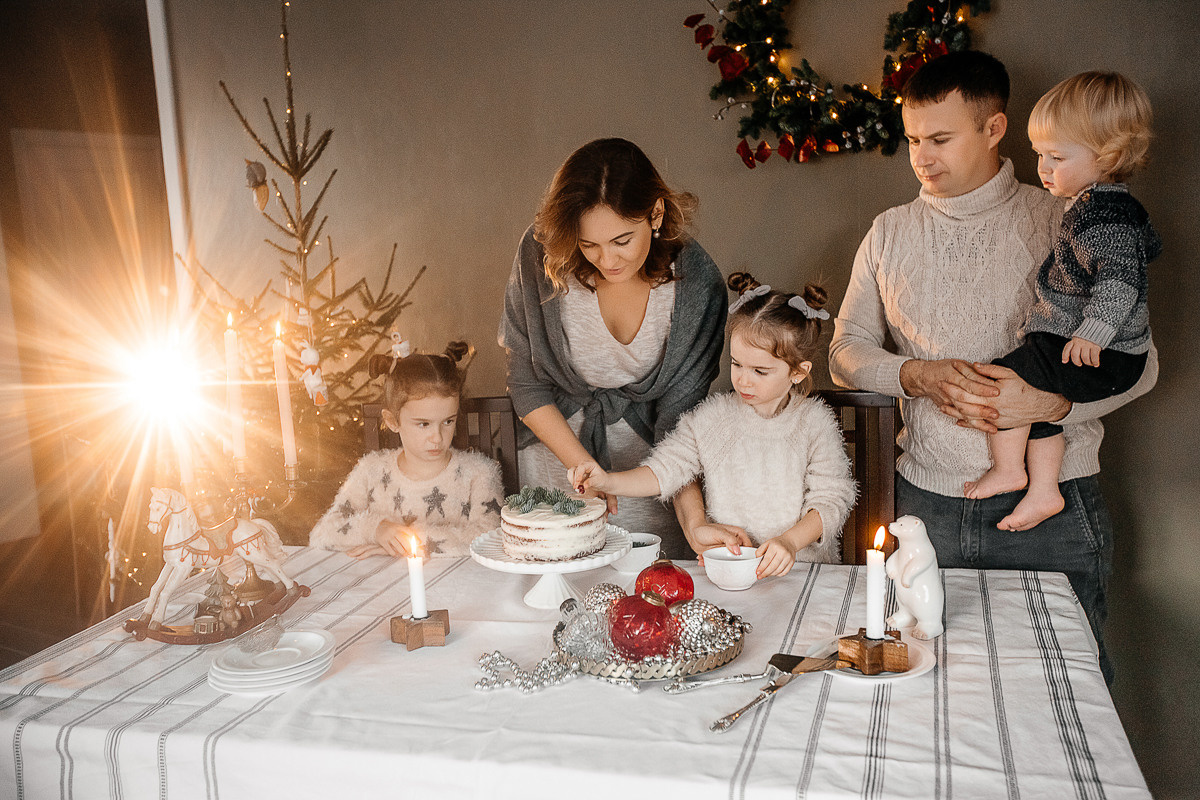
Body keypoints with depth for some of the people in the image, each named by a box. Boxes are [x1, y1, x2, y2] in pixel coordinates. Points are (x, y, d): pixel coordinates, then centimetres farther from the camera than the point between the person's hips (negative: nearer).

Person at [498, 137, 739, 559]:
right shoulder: (542, 257, -21)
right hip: (558, 448, 0)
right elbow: (526, 385, -10)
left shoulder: (696, 283, -21)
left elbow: (680, 413, -17)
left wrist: (693, 520, -30)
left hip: (648, 464, 0)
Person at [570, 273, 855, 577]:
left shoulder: (815, 423, 0)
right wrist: (608, 481, -14)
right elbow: (661, 472, 3)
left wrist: (791, 541, -18)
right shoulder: (711, 417, 5)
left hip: (802, 564, -1)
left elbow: (831, 499, -1)